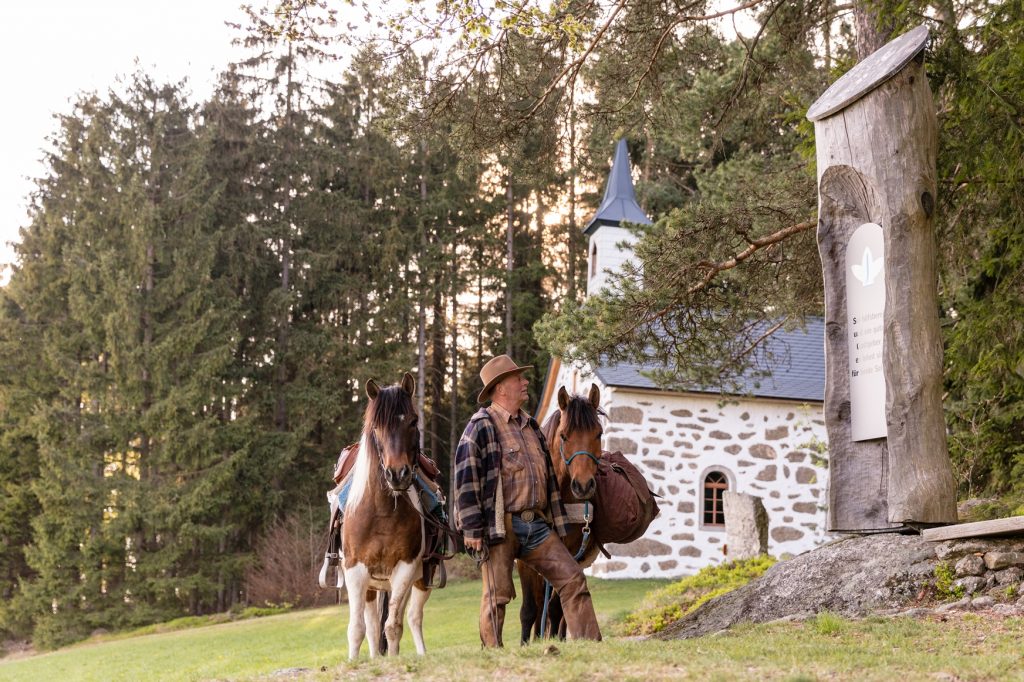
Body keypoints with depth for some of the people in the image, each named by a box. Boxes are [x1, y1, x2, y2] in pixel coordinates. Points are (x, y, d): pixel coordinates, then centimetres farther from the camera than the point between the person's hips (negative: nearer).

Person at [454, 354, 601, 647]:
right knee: (498, 594, -2)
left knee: (573, 579, 1)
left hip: (537, 524, 7)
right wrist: (472, 529, -16)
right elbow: (465, 480, -11)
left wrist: (557, 524, 20)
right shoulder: (481, 427, -5)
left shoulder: (530, 426, 19)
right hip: (500, 528, -7)